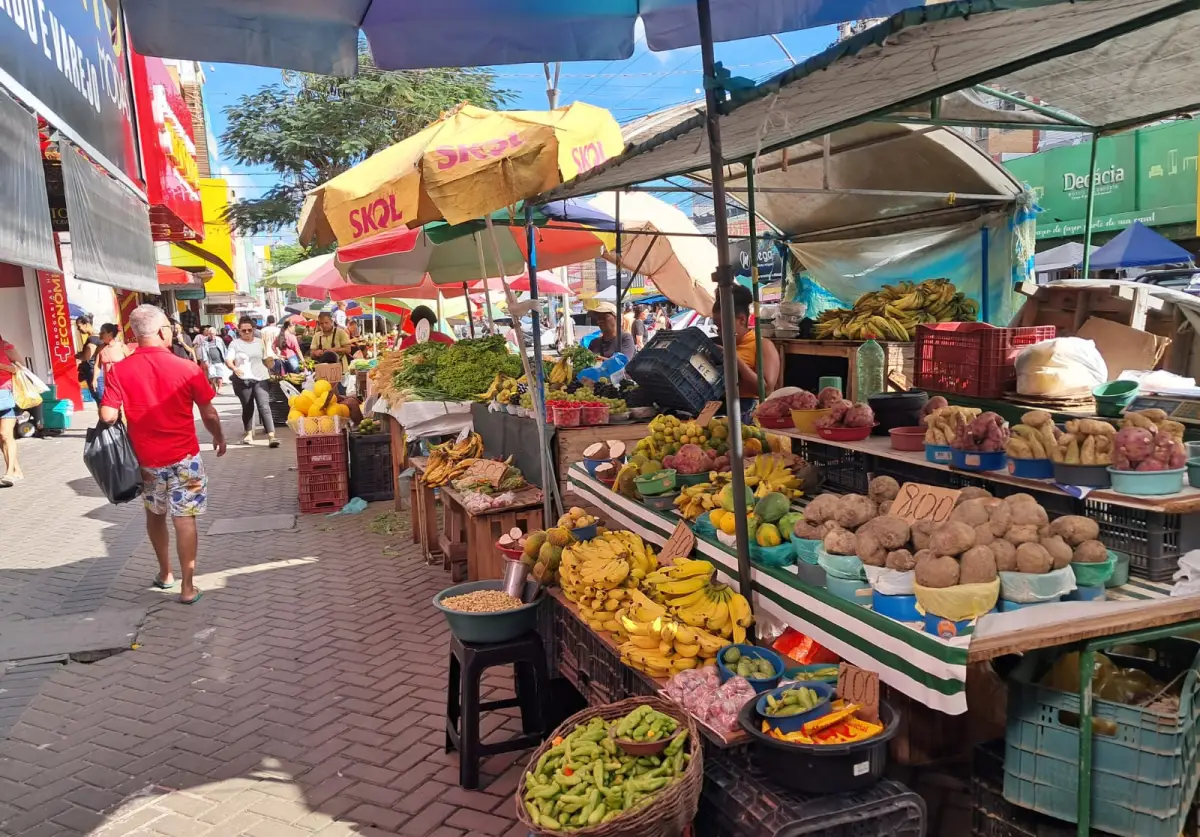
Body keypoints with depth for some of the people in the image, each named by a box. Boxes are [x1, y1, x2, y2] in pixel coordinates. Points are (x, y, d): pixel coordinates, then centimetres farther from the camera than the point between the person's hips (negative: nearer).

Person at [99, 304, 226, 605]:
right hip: (182, 456, -3)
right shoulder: (187, 368, -12)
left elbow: (107, 416, -11)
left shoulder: (120, 370, -8)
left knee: (155, 515, 22)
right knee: (184, 519, 3)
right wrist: (219, 438, 12)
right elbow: (209, 415, -6)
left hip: (144, 456, 3)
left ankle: (165, 573, 36)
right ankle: (188, 587, 6)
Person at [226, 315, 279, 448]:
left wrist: (270, 373, 18)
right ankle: (249, 433, 26)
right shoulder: (235, 344, 2)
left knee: (264, 406, -11)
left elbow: (265, 360, 17)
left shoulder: (260, 342, 9)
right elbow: (228, 360, -11)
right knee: (247, 408, 9)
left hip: (260, 379, 0)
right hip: (242, 380, 0)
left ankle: (271, 436, -19)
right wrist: (234, 368, -31)